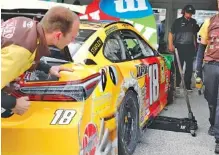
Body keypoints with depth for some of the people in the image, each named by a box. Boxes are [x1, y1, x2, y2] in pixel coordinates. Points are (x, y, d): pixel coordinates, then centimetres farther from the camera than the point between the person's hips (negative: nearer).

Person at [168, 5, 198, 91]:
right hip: (179, 47, -3)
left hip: (190, 47, 4)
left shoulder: (193, 22, 10)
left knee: (189, 67, 3)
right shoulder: (178, 21, -2)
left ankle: (187, 85, 11)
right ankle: (177, 83, 14)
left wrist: (195, 45, 15)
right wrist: (170, 45, -13)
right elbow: (171, 33, -3)